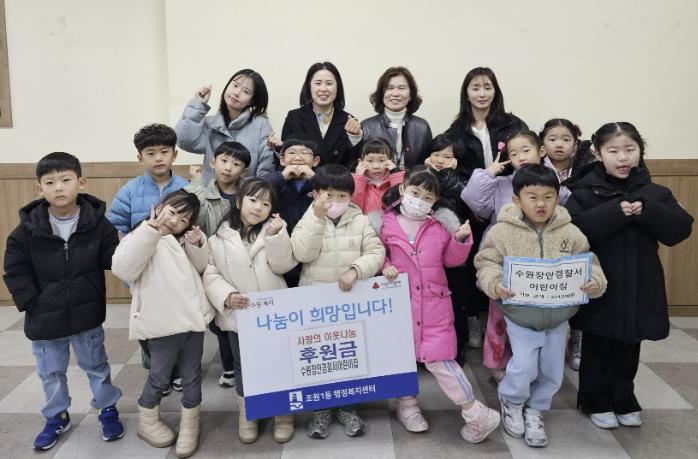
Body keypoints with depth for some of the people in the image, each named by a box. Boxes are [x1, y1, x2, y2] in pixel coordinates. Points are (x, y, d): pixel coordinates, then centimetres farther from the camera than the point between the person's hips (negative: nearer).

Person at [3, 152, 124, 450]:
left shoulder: (98, 223, -12)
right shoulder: (28, 228, -12)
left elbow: (112, 259, -10)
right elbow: (15, 271, -6)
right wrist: (31, 303, -11)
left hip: (87, 315, -1)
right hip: (45, 318, 1)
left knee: (96, 365, 17)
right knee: (51, 372, 19)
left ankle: (108, 410, 37)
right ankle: (56, 417, 40)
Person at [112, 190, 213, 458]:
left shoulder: (184, 240, 14)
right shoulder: (142, 237, -5)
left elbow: (201, 268, 18)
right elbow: (123, 269, -21)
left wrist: (197, 245, -2)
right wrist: (150, 230, -25)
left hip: (193, 318, 5)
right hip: (163, 324, -5)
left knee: (191, 376, 14)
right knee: (160, 377, 10)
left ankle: (189, 426, 30)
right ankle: (147, 422, 34)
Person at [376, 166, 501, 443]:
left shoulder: (439, 226, 1)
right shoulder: (386, 224, -3)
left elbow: (451, 260, 7)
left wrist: (461, 240, -9)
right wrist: (385, 267, -11)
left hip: (433, 303, -1)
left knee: (438, 359, -3)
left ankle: (475, 413, 10)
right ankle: (407, 405, 36)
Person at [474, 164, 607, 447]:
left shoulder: (570, 233, -7)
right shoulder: (502, 231, -13)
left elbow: (589, 264, -3)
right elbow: (487, 263, -9)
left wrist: (595, 283, -24)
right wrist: (495, 284, -27)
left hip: (558, 315, 3)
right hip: (520, 314, -3)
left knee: (552, 370, 13)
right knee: (525, 366, -6)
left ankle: (535, 410, 39)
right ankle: (511, 402, 27)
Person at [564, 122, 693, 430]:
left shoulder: (654, 192, 2)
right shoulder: (585, 191, -8)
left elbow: (681, 229, -7)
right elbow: (573, 231, -22)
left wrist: (645, 211, -21)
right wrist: (615, 211, -27)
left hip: (639, 286, 3)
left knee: (628, 350, 16)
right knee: (597, 348, 10)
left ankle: (624, 401, 34)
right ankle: (596, 402, 26)